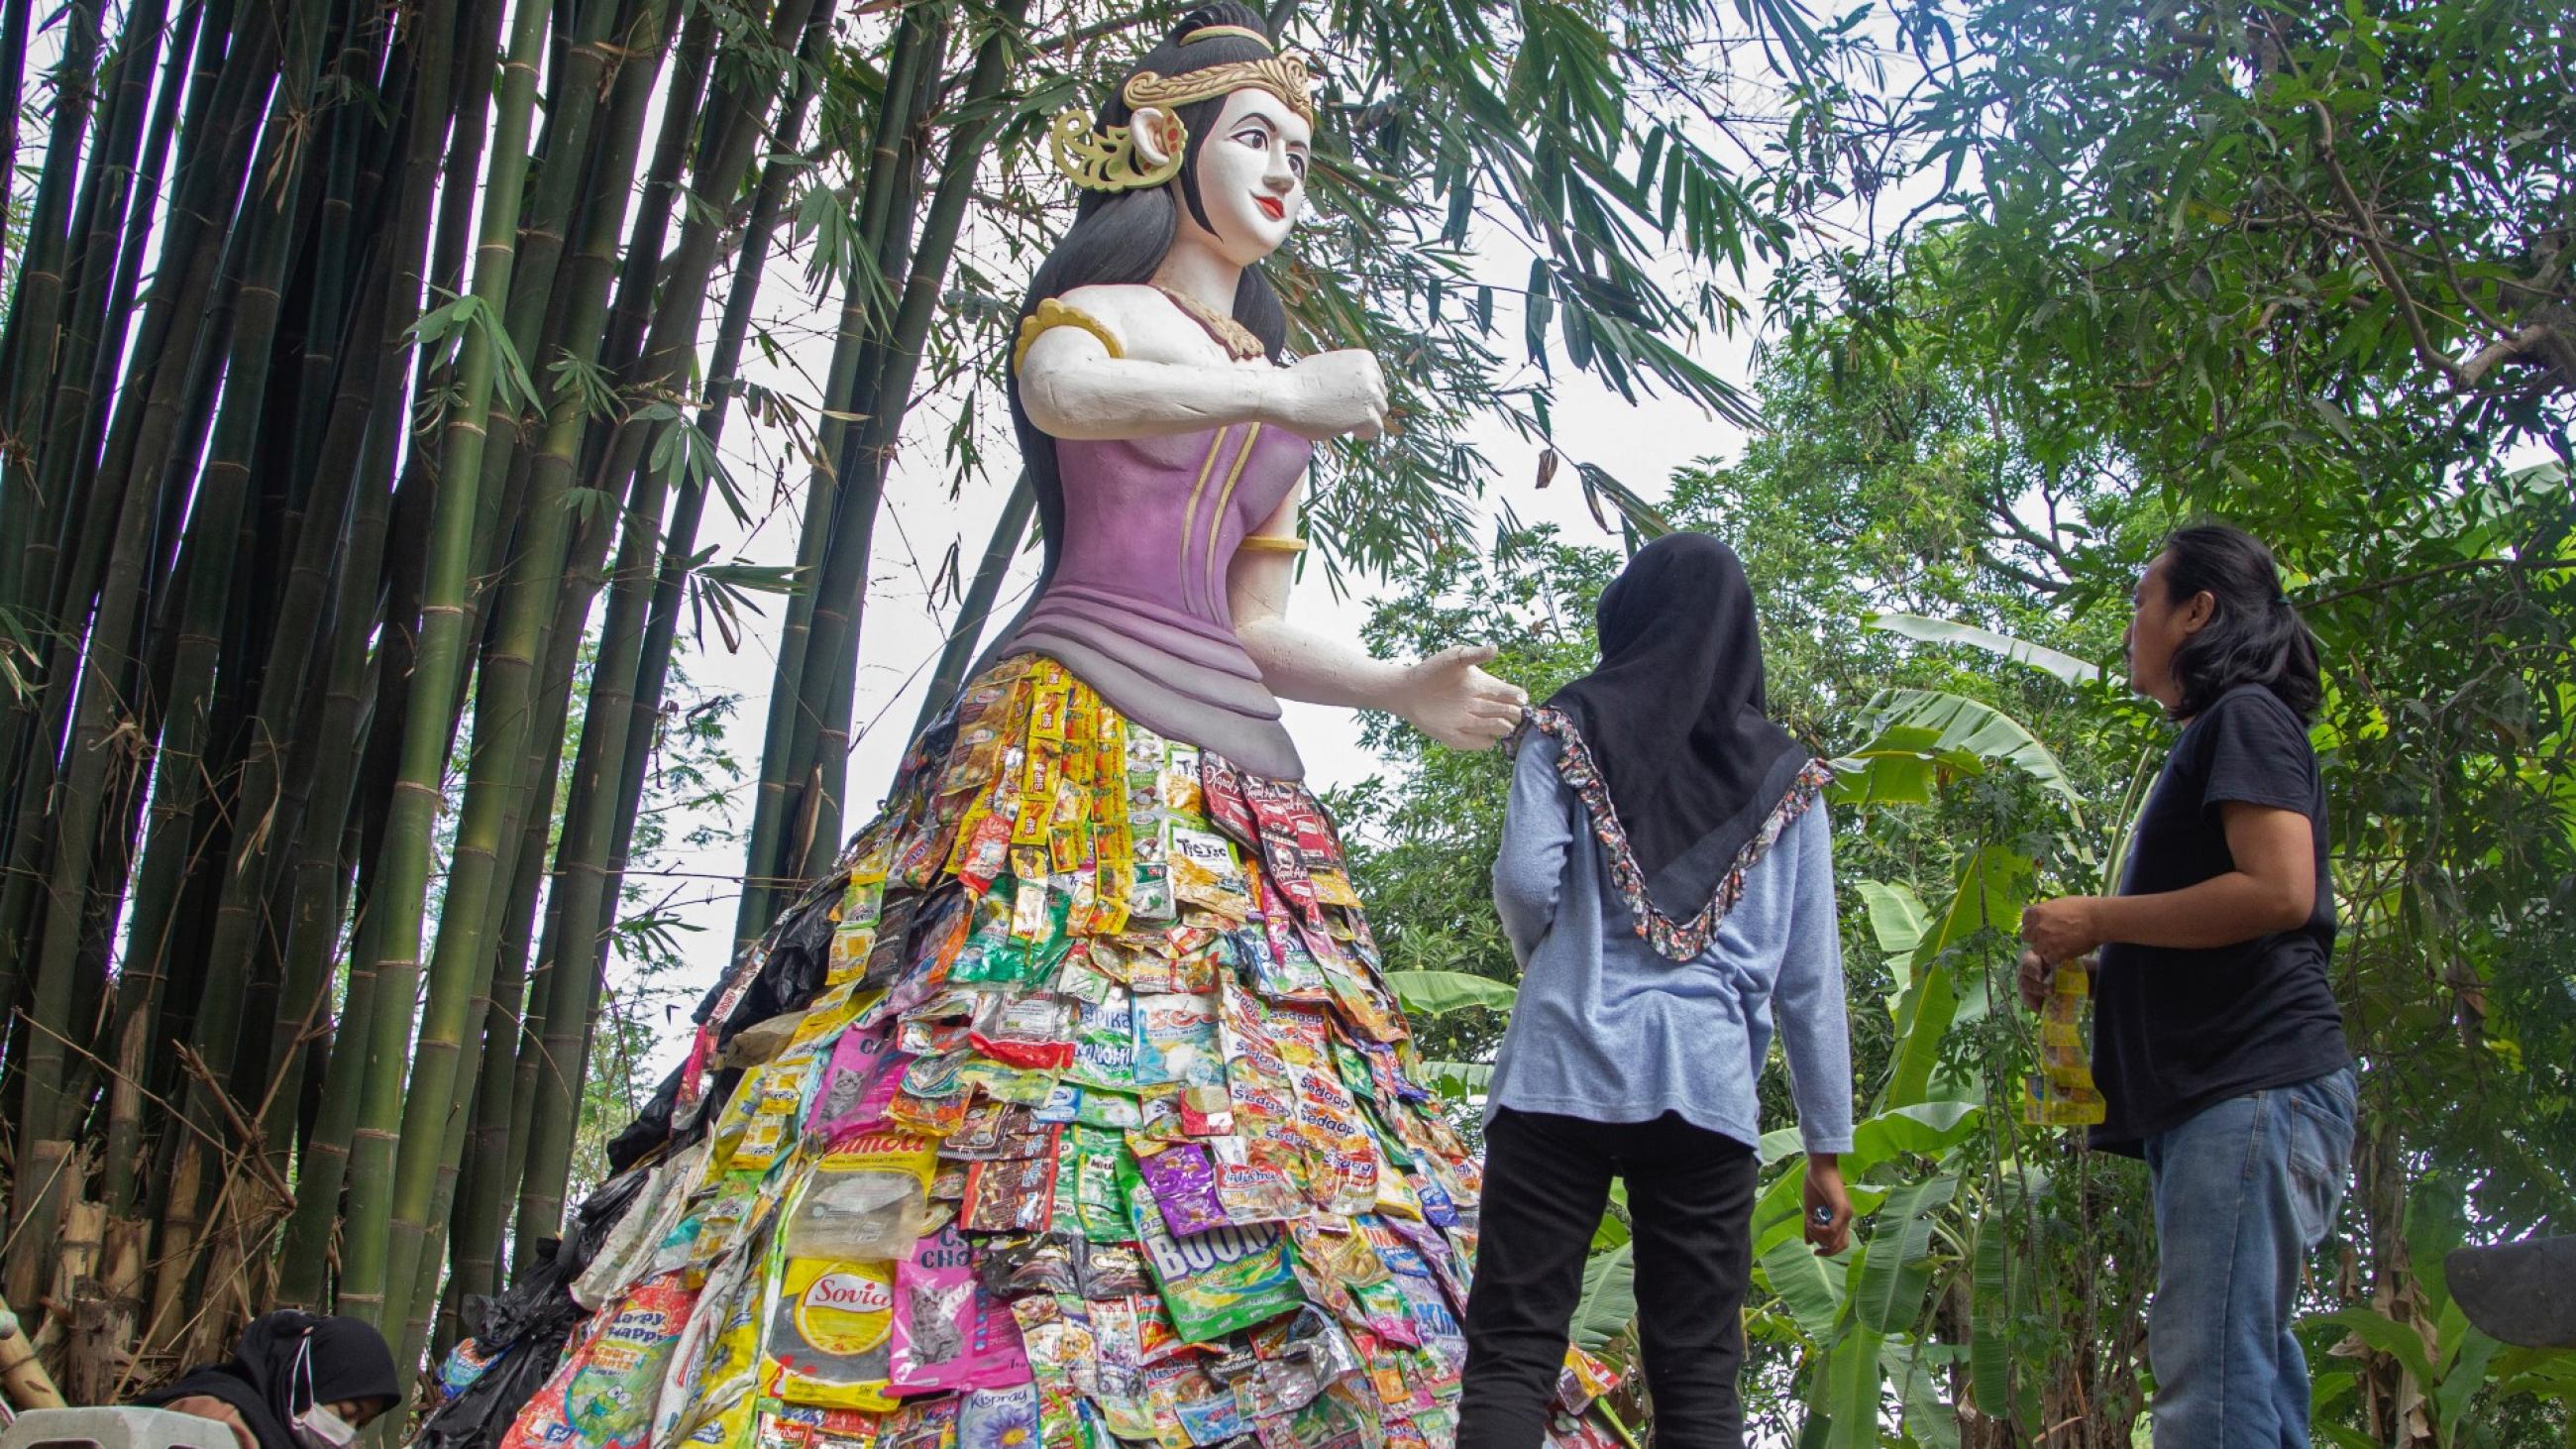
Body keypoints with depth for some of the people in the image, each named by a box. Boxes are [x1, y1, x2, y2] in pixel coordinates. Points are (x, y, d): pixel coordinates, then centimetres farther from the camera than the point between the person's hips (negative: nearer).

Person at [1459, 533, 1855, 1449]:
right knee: (1698, 1375, 5)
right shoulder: (1786, 773, 11)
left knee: (1513, 1352, 0)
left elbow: (1525, 880, -7)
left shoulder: (1568, 728, 6)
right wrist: (1828, 1147, 11)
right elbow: (1810, 975, 8)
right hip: (1708, 1091, 2)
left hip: (1563, 1069, -1)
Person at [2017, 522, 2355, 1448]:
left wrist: (2096, 919, -10)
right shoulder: (2205, 744, 27)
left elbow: (2278, 891, -18)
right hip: (2205, 1093, 10)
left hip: (2256, 1084, -10)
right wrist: (2082, 971, 13)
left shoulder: (2245, 716, -3)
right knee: (2248, 1369, 9)